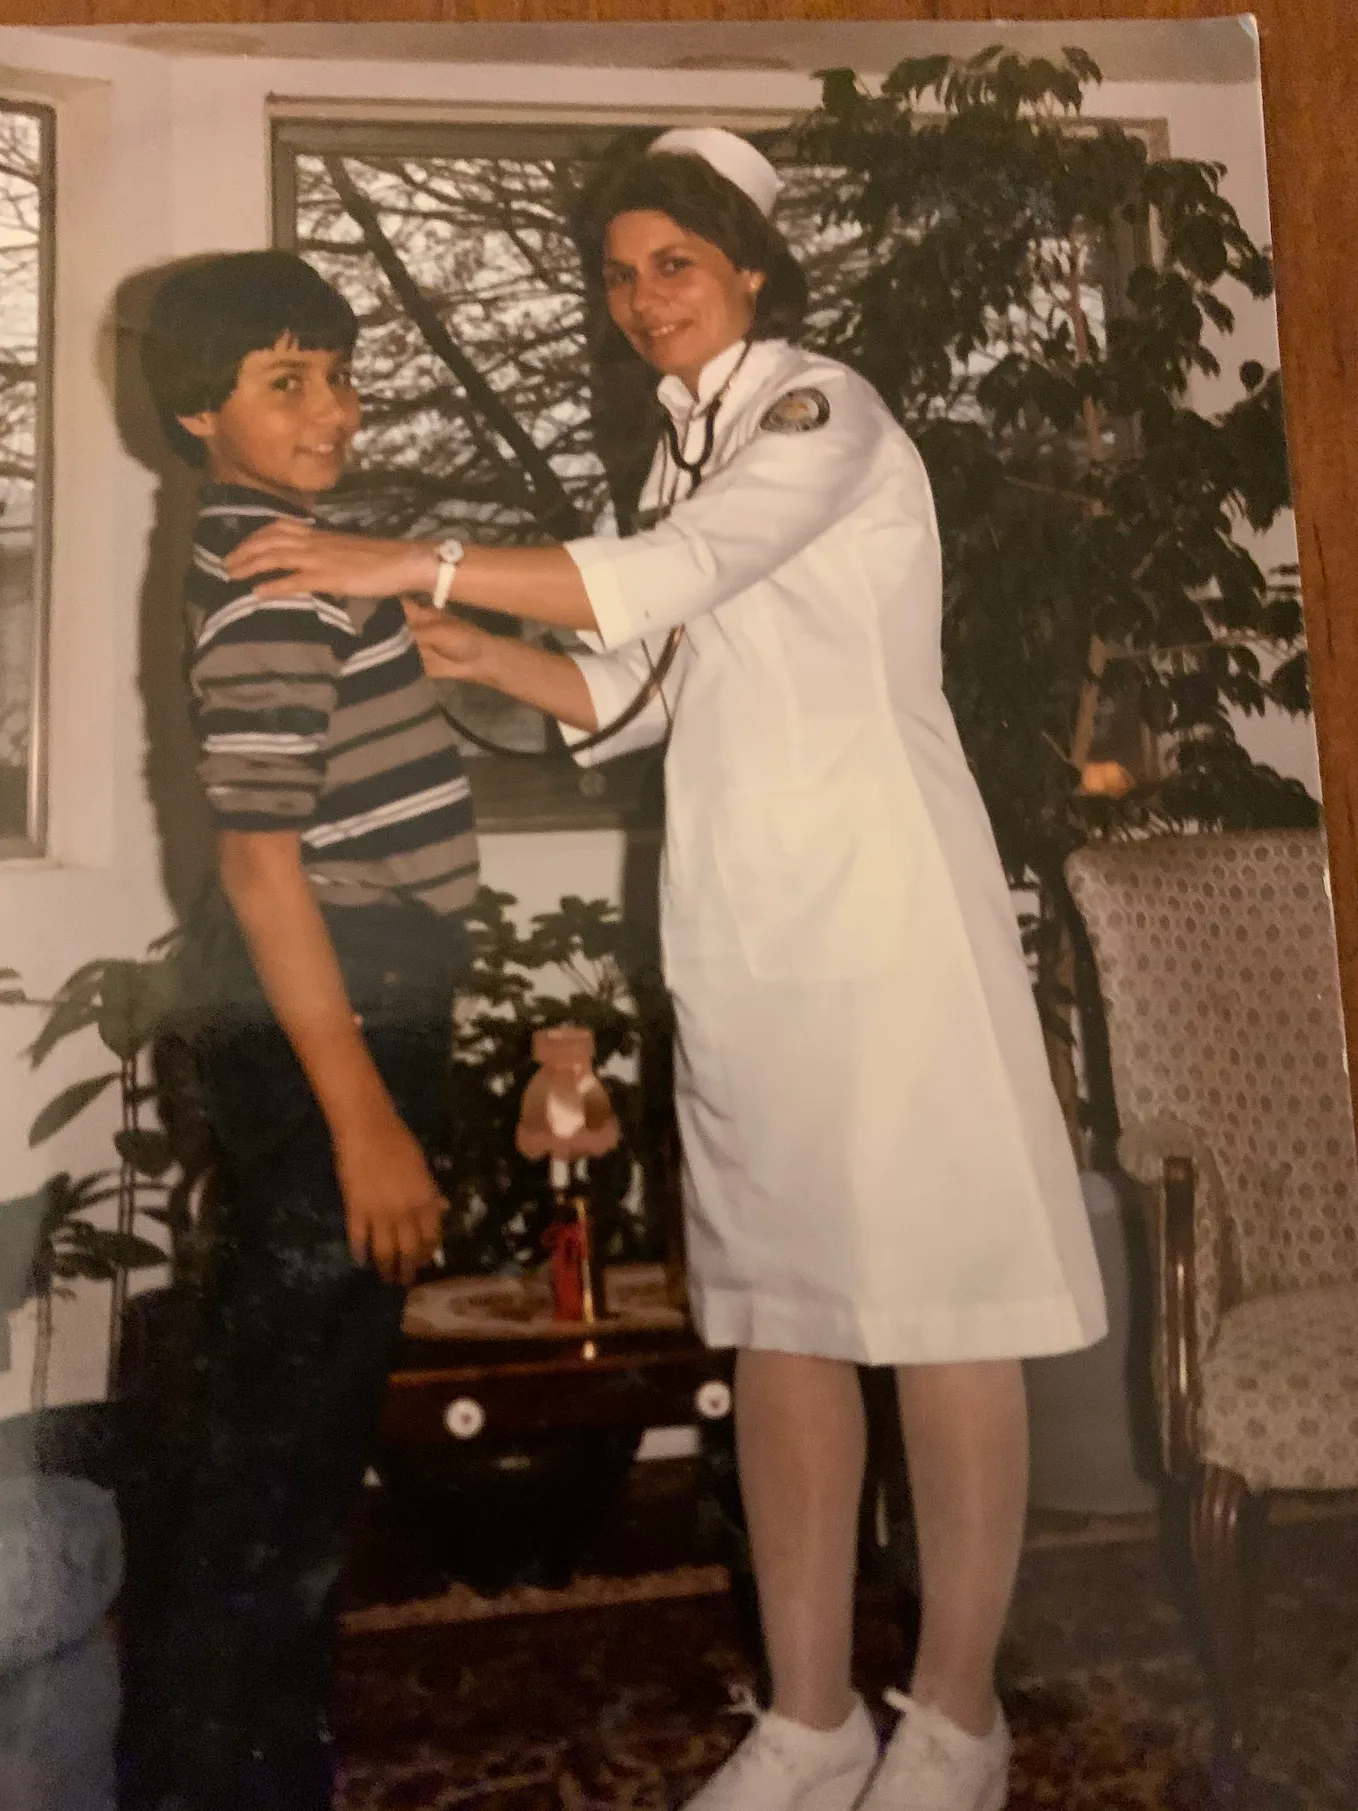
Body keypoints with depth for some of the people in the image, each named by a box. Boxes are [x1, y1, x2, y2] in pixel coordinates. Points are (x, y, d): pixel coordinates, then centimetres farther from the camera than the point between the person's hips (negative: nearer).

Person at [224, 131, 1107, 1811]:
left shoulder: (821, 410, -3)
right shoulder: (681, 456, 18)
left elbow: (676, 577, -20)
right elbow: (647, 692, 16)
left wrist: (417, 561, -18)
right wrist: (476, 655, 4)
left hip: (882, 910, -7)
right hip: (739, 930, 7)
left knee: (936, 1305, 1)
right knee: (776, 1315, 8)